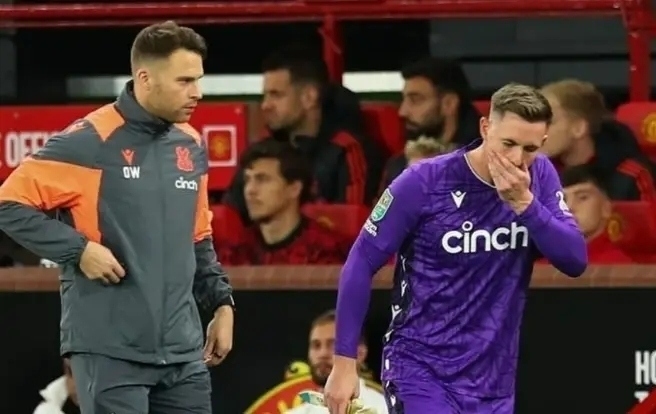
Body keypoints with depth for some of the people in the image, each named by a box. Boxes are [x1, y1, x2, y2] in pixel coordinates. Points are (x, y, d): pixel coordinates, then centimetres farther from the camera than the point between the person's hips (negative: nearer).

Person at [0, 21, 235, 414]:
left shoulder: (191, 146, 12)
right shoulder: (89, 141, -9)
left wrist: (221, 303, 15)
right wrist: (78, 250, -15)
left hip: (182, 352, 7)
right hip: (109, 350, -7)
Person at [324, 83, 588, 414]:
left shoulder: (540, 176, -2)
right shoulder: (424, 182, -14)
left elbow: (576, 261, -8)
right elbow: (361, 263, -7)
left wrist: (525, 203, -22)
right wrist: (344, 361, -8)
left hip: (493, 382, 5)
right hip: (419, 370, -5)